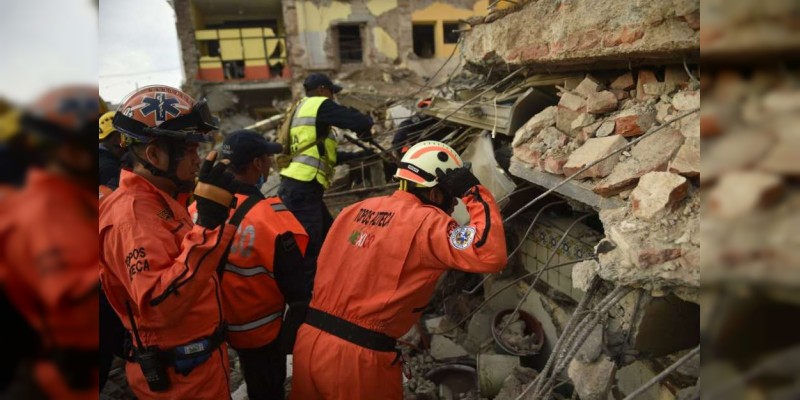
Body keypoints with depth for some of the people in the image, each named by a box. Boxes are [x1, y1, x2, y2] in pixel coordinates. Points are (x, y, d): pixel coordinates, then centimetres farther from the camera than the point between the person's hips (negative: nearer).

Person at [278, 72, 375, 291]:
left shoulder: (300, 109, 25)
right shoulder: (319, 105, -4)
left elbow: (323, 154, 28)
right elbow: (362, 122, -11)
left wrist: (357, 154, 29)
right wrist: (365, 132, 11)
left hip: (299, 188, 10)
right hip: (302, 189, -10)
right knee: (307, 253, -7)